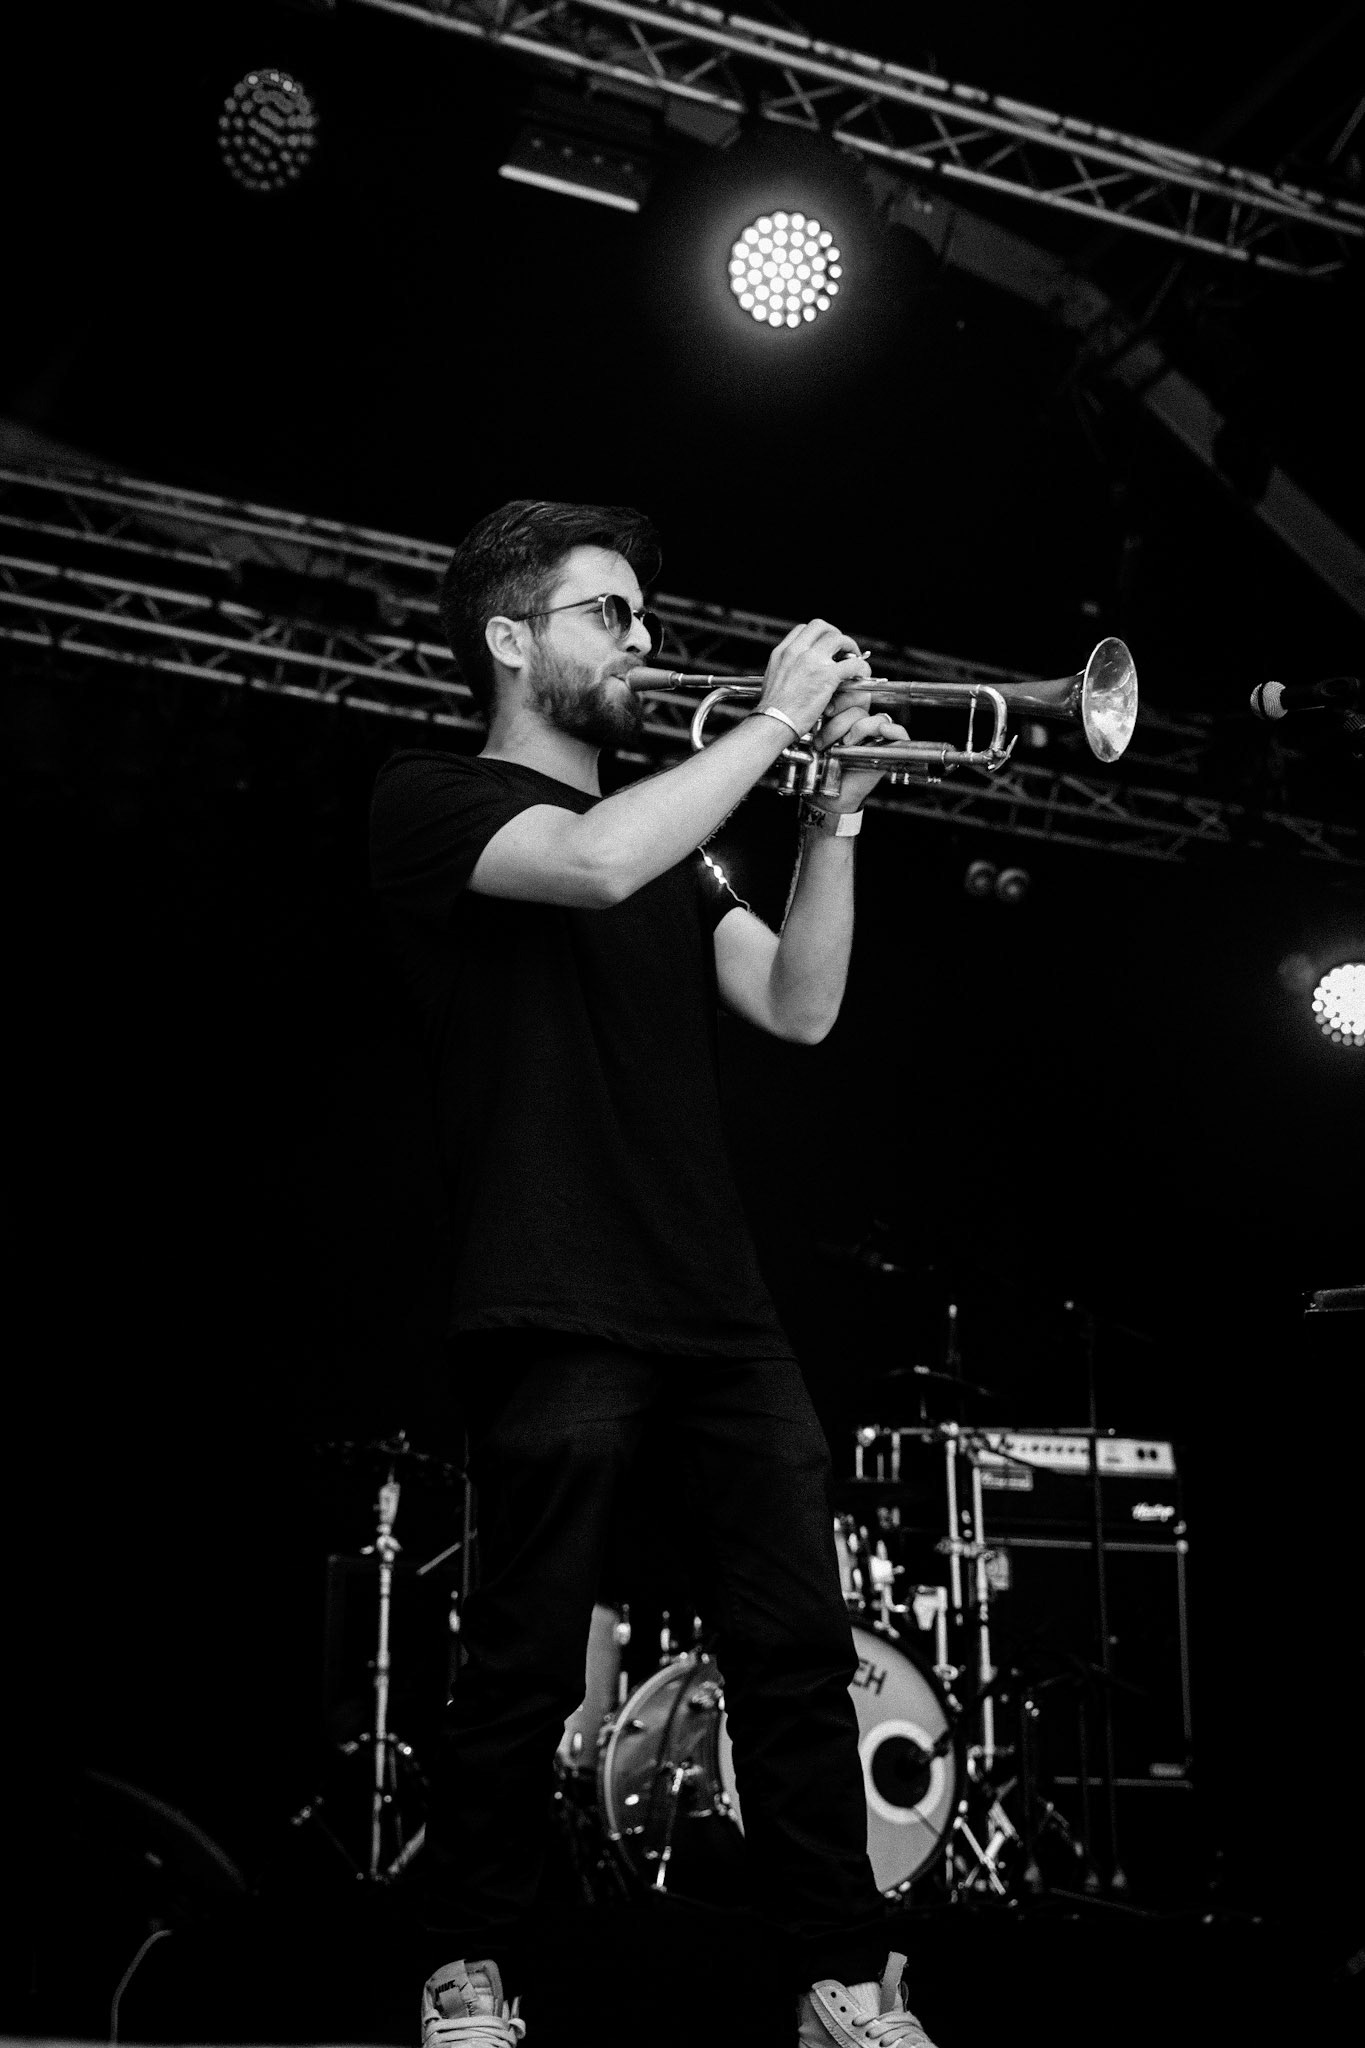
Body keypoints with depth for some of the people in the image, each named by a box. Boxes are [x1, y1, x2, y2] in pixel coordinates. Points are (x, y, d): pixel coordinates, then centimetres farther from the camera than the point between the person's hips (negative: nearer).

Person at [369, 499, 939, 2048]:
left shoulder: (672, 843, 24)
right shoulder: (432, 802, 3)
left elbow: (799, 1005, 13)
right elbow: (597, 863, -18)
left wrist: (832, 813, 3)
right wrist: (776, 717, -10)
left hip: (721, 1307, 6)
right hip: (558, 1309, -6)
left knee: (800, 1654, 1)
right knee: (525, 1668, -2)